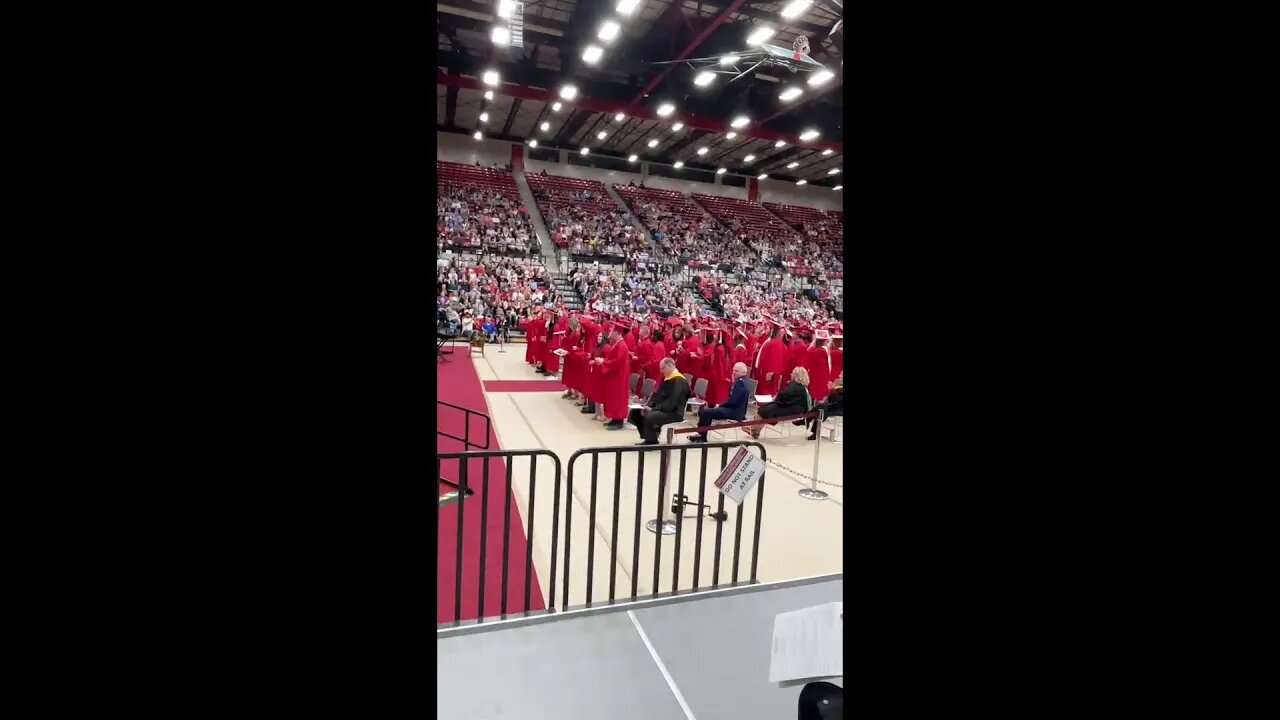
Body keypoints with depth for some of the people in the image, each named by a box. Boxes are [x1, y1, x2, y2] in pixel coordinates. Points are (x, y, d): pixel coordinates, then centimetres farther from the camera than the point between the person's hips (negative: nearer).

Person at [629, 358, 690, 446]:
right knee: (636, 412, 2)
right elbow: (657, 395, 19)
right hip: (662, 410, 10)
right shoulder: (666, 378, 15)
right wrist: (649, 406, 0)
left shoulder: (679, 381, -16)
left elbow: (671, 403, -24)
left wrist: (653, 409, -22)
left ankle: (651, 441, -11)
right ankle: (648, 437, 6)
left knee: (648, 417, -33)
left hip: (674, 413, -10)